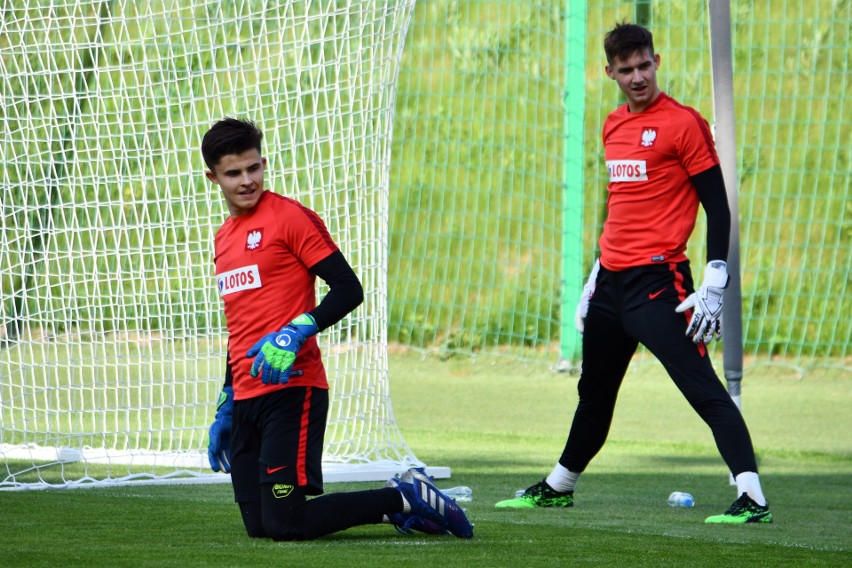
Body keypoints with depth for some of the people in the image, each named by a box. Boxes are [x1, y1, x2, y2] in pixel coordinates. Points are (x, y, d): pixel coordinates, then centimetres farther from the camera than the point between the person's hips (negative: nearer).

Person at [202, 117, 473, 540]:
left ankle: (404, 499, 3)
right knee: (258, 528, 3)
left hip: (292, 390, -8)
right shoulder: (224, 237, 20)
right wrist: (225, 410, 27)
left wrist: (296, 333, -25)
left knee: (284, 525, -15)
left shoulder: (291, 217, -5)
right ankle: (401, 500, 15)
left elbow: (349, 290, -11)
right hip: (246, 398, 8)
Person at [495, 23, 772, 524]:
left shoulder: (684, 123, -8)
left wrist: (714, 284, -17)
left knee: (703, 389, -16)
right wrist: (597, 275, 25)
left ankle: (753, 499, -22)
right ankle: (557, 489, 36)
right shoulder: (614, 126, 15)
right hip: (613, 278, 8)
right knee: (594, 392, 20)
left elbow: (718, 206, -10)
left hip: (659, 278, -8)